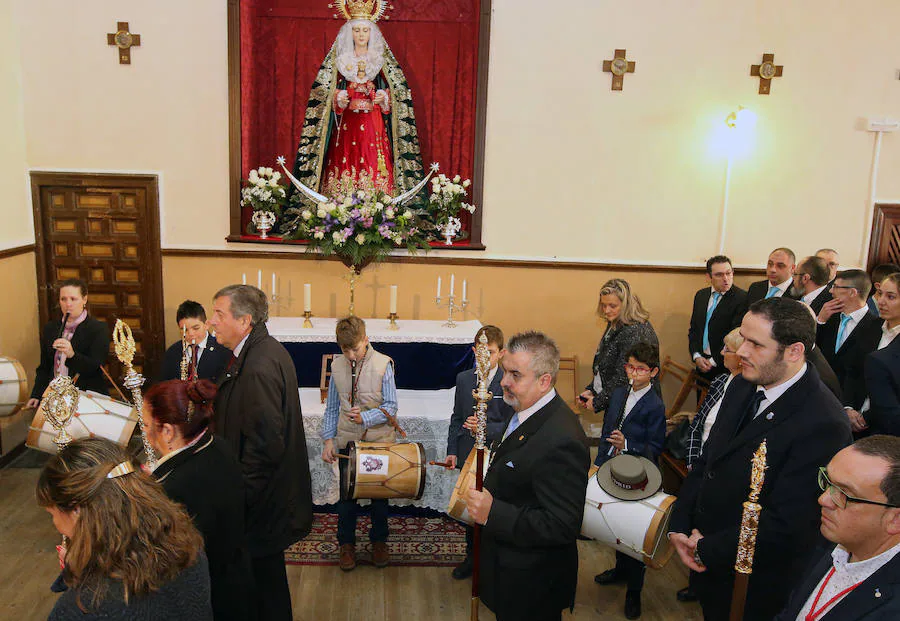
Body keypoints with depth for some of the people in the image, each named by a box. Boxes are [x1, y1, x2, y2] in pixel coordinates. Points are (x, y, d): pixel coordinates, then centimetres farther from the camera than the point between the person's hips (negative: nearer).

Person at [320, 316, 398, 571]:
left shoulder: (382, 364, -12)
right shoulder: (337, 366, -1)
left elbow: (391, 406, -11)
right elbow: (332, 407, 7)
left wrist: (365, 418, -25)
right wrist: (328, 439, 1)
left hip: (379, 440, -2)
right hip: (347, 441, 2)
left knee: (379, 493, 12)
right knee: (346, 494, 8)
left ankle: (379, 541, 31)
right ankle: (346, 544, 27)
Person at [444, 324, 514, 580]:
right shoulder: (464, 379, 4)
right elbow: (457, 417, 9)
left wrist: (485, 428, -23)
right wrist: (452, 450, 3)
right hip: (469, 457, 5)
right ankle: (472, 557, 36)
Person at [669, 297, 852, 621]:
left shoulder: (823, 424, -28)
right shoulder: (743, 386, -3)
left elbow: (786, 524, -27)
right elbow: (707, 459, 4)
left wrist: (708, 550, -17)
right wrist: (679, 526, -5)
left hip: (756, 585, -6)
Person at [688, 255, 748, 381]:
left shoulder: (742, 298, -13)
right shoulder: (700, 295, 7)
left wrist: (713, 361, -13)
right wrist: (696, 356, -2)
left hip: (725, 368, -5)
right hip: (701, 363, 5)